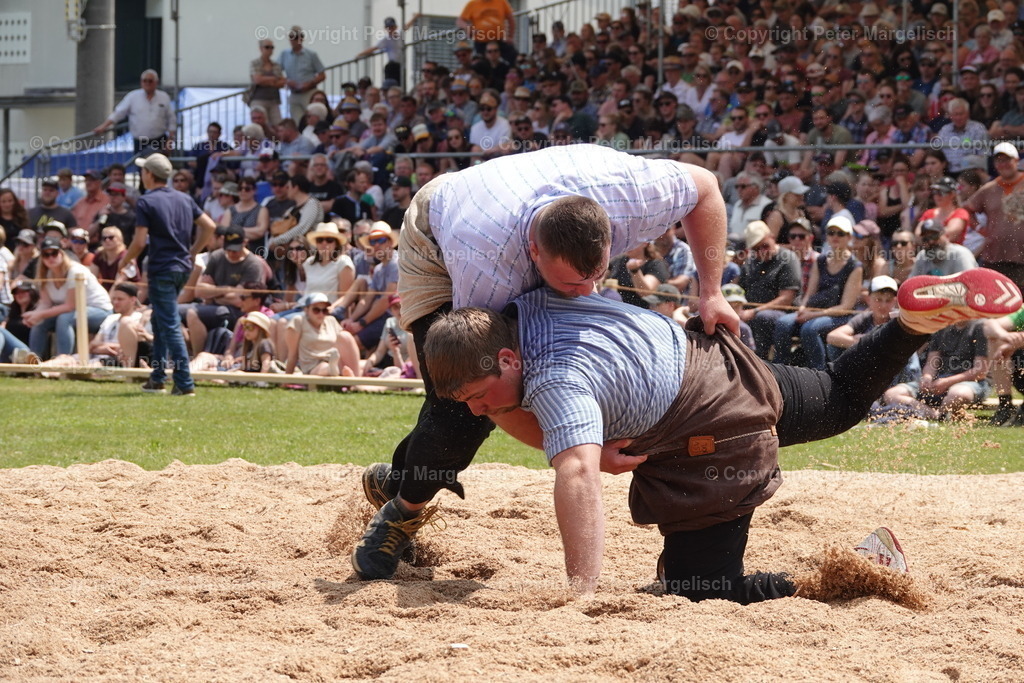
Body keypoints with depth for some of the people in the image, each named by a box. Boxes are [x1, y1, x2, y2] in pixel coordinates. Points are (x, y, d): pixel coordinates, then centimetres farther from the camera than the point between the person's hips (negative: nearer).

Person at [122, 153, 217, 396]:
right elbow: (210, 226, 9)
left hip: (161, 269, -7)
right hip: (183, 267, 7)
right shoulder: (185, 199, 11)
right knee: (160, 322, 20)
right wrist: (192, 253, 17)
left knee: (170, 326, -6)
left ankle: (185, 383, -11)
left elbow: (140, 241, -14)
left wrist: (125, 261, 4)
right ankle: (157, 379, 22)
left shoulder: (146, 202, -10)